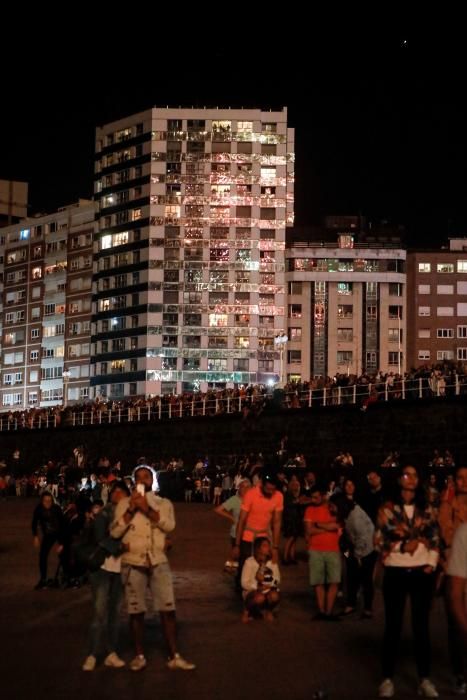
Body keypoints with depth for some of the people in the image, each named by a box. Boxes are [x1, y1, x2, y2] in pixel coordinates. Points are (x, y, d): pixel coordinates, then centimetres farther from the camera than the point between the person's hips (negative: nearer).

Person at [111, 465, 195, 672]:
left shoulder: (164, 503, 7)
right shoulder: (124, 503, 5)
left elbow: (169, 525, -12)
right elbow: (114, 532, -7)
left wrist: (147, 509, -21)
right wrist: (131, 509, -15)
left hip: (158, 562, 1)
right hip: (133, 563, -1)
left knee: (168, 609, -2)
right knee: (136, 611, 5)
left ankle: (174, 657, 4)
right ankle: (140, 656, 17)